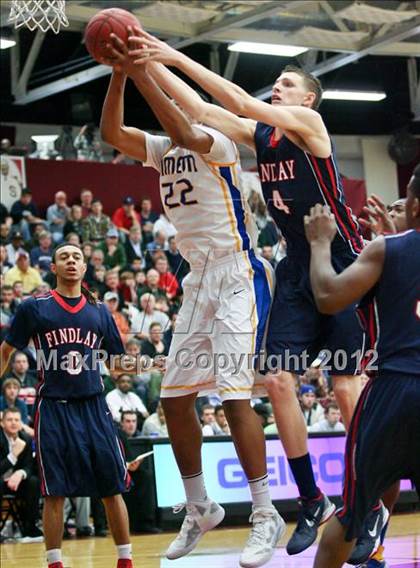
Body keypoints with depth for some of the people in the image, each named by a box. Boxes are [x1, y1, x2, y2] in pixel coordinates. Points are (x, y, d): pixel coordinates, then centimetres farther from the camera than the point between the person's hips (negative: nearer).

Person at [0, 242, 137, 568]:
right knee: (55, 493, -2)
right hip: (54, 407, -2)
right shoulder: (34, 308, 2)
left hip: (93, 406, 2)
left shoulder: (99, 312, 10)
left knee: (113, 488, 1)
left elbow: (119, 361, 17)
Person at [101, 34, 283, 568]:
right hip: (198, 280, 9)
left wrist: (143, 74, -31)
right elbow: (111, 132, 0)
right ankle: (199, 509, 20)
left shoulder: (217, 143, -10)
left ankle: (265, 515, -11)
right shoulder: (163, 150, 13)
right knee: (175, 399, 7)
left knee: (233, 395, -17)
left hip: (237, 276, -9)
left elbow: (185, 133, -32)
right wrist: (118, 75, -12)